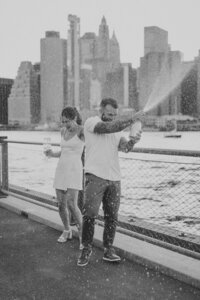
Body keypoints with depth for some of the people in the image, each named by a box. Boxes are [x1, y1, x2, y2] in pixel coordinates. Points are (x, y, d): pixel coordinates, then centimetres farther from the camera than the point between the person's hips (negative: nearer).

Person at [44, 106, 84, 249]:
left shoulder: (81, 130, -7)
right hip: (61, 169, 6)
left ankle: (82, 233, 5)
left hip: (75, 169, -6)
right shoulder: (63, 131, 12)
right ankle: (67, 231, 27)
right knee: (61, 204, 5)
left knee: (72, 204, -15)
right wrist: (52, 154, 3)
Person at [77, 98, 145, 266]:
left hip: (114, 179, 5)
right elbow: (108, 127, -23)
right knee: (90, 214, -10)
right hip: (95, 176, -5)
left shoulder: (118, 129, 15)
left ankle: (108, 250, 19)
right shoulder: (91, 122, -3)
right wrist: (132, 119, -22)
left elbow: (124, 147, -2)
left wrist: (133, 141, -24)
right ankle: (86, 249, 8)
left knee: (112, 217, 7)